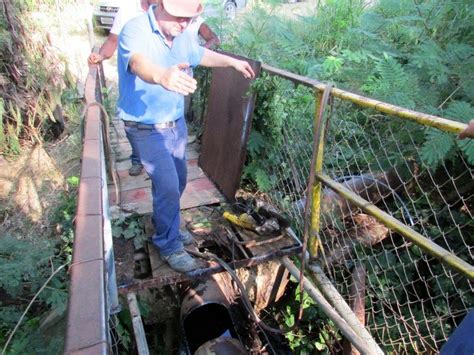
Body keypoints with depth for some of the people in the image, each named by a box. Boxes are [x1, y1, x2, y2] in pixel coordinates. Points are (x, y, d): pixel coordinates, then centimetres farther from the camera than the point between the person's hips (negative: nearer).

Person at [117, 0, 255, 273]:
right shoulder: (135, 30, -21)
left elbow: (200, 54, 21)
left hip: (177, 124, 7)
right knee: (168, 186, -10)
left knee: (177, 182, 17)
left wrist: (233, 62, 24)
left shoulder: (181, 34, 0)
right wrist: (163, 76, -65)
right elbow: (139, 63, -44)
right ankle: (170, 246, 13)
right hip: (147, 129, -7)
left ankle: (166, 227, 42)